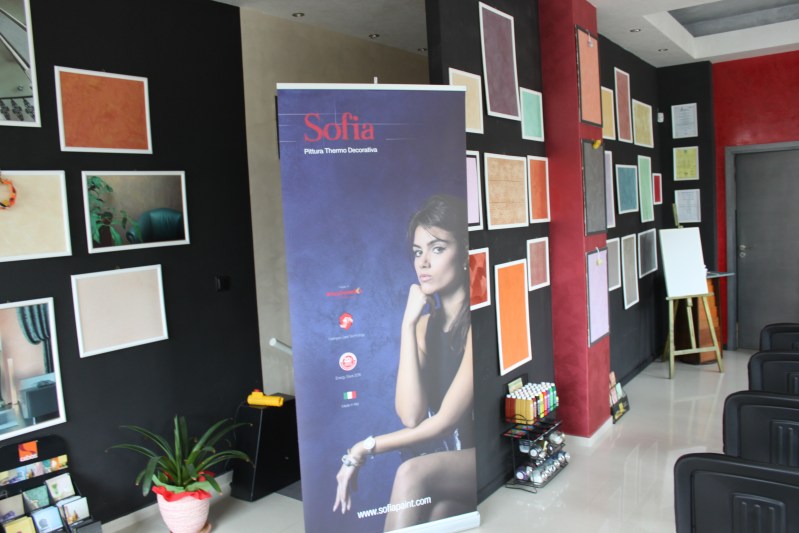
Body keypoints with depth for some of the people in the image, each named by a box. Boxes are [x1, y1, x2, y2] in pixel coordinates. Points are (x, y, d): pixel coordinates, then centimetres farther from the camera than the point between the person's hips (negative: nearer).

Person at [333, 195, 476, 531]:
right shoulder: (427, 322, 4)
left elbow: (444, 421, -18)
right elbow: (411, 416, -11)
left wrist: (364, 449, -11)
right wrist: (409, 323, -13)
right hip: (453, 457, 5)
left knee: (413, 474, -29)